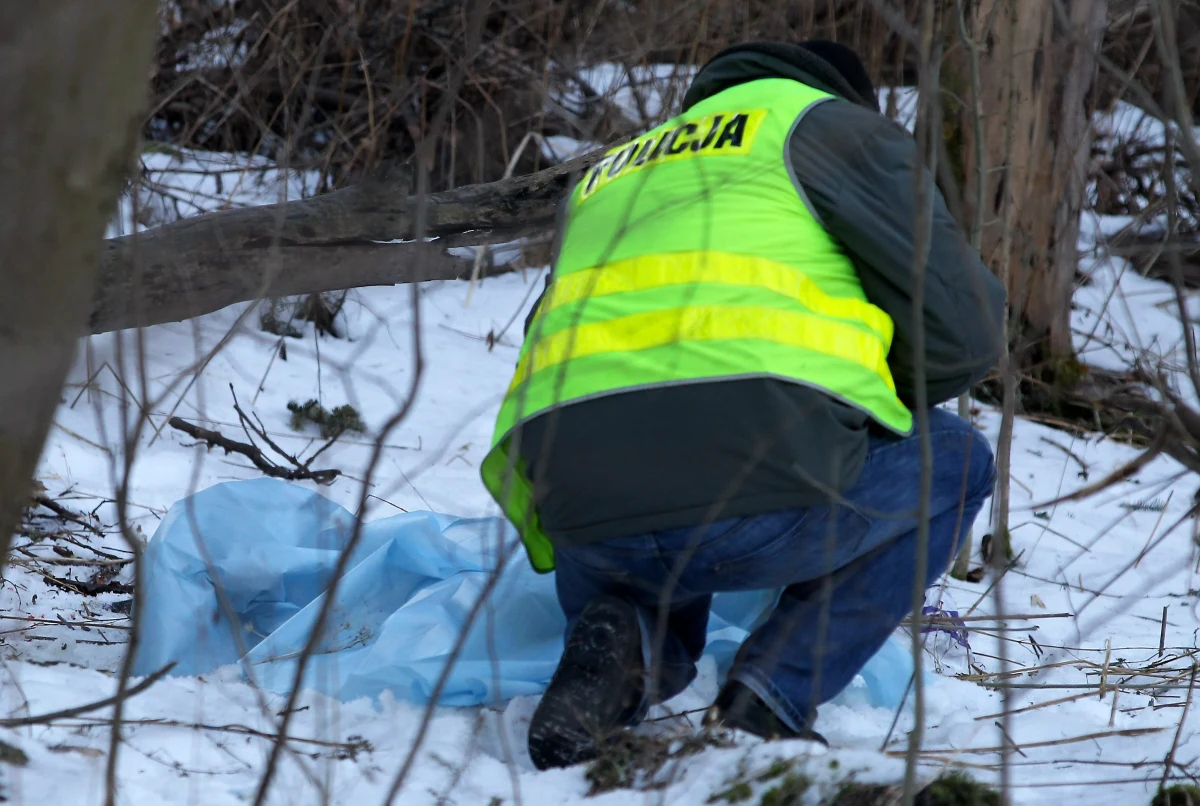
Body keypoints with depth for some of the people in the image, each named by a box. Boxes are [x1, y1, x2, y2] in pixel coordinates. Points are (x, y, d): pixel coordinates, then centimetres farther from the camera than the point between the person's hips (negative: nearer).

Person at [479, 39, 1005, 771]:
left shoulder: (612, 179, 37)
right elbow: (962, 324, 9)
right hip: (766, 480, -6)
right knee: (956, 461, 27)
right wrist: (881, 399, 31)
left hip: (590, 516, 6)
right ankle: (771, 699, 6)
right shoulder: (829, 122, 18)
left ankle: (615, 641, 2)